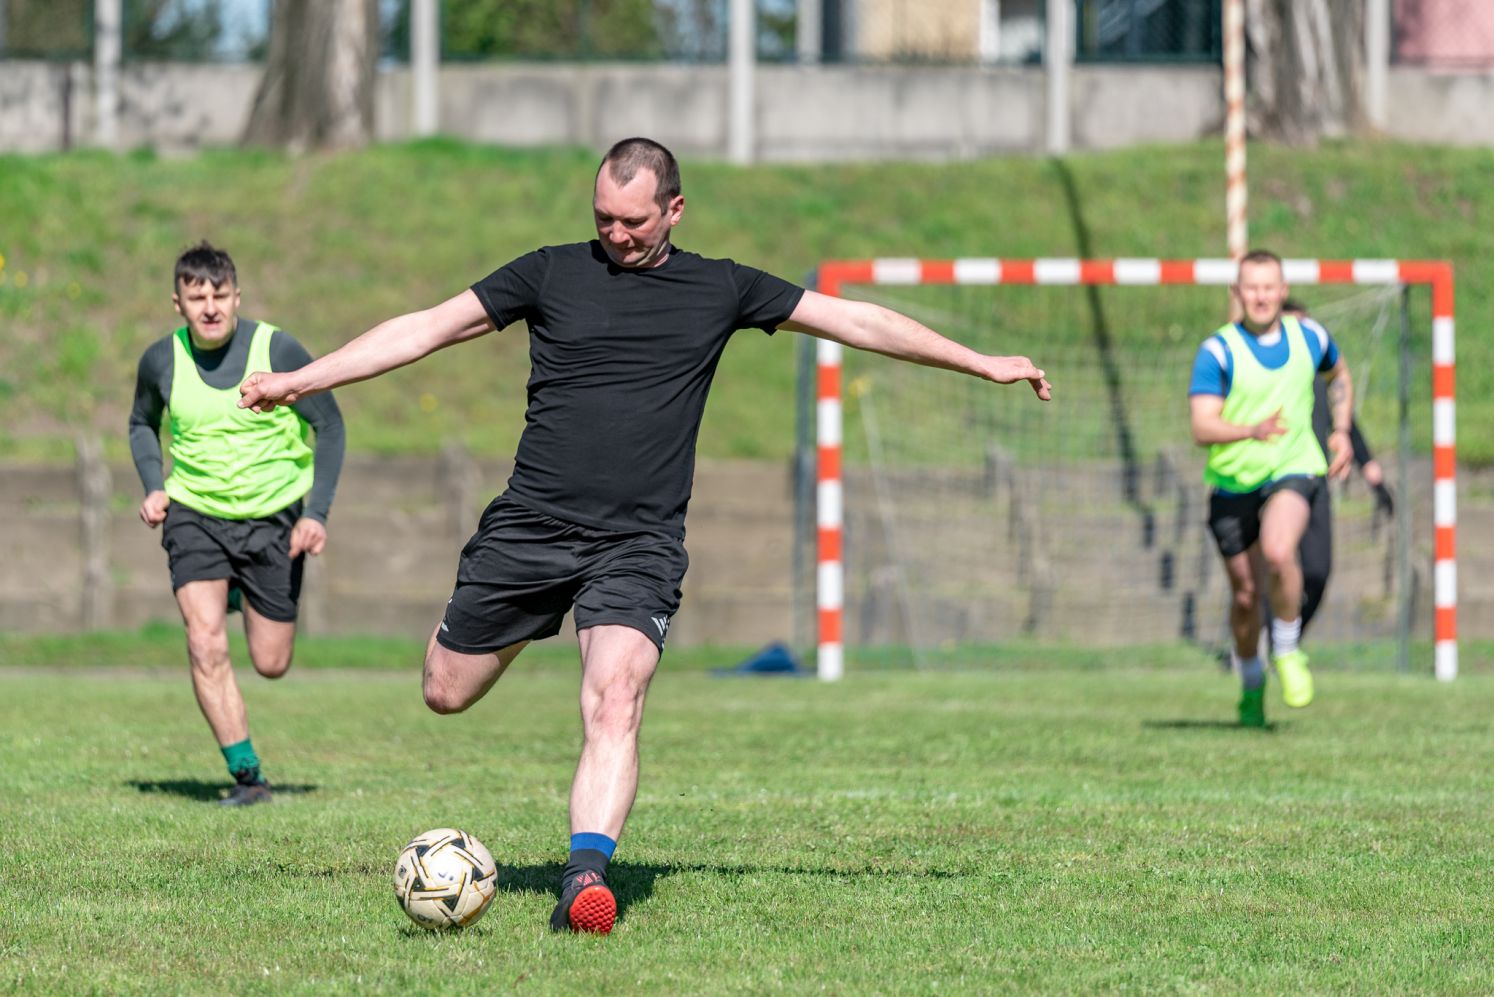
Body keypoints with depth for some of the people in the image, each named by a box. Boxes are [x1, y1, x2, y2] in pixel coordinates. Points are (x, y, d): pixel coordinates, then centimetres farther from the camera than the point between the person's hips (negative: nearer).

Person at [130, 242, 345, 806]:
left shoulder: (277, 350, -16)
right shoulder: (161, 360, -8)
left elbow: (329, 425, -6)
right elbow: (143, 424, 13)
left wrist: (317, 512, -15)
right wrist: (152, 485, -4)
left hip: (274, 517, -1)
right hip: (195, 514, 1)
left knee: (271, 664, 7)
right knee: (205, 645, -19)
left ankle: (244, 595, 43)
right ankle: (247, 776, -8)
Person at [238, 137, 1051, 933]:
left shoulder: (719, 289, 7)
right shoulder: (551, 274, 4)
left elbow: (854, 320, 13)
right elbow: (427, 328, 5)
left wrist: (983, 364, 12)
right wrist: (299, 380, 0)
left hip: (639, 545, -1)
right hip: (528, 529, 1)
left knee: (614, 706, -23)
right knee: (447, 692, 8)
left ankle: (586, 874, -31)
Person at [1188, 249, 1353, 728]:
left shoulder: (1309, 338, -1)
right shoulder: (1217, 351, -12)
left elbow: (1339, 375, 24)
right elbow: (1202, 428, -21)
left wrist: (1341, 430, 12)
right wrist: (1252, 430, -39)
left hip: (1292, 471, 0)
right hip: (1232, 482, 0)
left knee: (1278, 551, -30)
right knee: (1246, 593, 7)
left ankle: (1287, 650, -7)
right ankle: (1250, 681, 34)